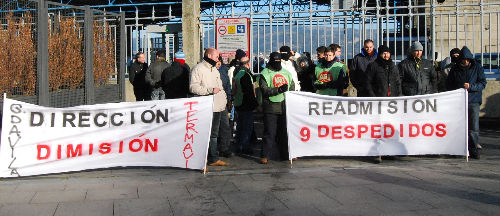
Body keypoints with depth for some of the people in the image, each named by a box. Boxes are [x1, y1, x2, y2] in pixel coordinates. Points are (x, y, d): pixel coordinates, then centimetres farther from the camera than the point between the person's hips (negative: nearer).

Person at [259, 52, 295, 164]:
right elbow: (265, 90, -13)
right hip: (271, 107, -5)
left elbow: (292, 86, 23)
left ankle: (285, 154, 19)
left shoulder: (286, 73, 17)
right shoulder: (265, 74, -2)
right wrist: (278, 90, -23)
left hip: (285, 106, 5)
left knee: (284, 131, 9)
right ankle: (265, 156, 3)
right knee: (270, 132, -4)